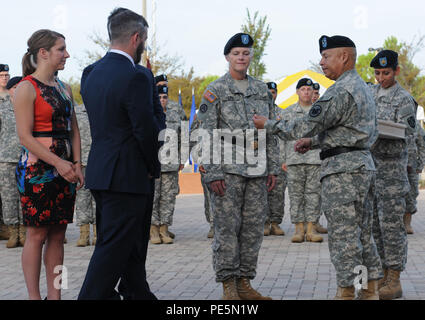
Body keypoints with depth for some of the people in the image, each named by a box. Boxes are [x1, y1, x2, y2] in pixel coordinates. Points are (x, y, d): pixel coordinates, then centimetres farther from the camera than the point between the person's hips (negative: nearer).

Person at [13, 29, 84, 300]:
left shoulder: (64, 88, 14)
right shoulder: (27, 88, -8)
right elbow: (25, 137, -13)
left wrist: (77, 165, 2)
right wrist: (58, 163, -18)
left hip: (65, 169, 7)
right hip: (38, 170, -7)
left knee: (58, 236, 7)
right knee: (37, 235, -2)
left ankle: (55, 295, 13)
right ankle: (34, 296, 5)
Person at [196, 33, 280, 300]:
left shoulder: (263, 90, 14)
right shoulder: (215, 91, -2)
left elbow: (271, 132, 16)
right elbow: (206, 135, -6)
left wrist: (273, 168, 10)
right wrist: (213, 173, -13)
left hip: (257, 170, 5)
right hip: (228, 170, -5)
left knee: (254, 228, 6)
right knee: (227, 228, -3)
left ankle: (245, 282, 15)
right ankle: (228, 285, 3)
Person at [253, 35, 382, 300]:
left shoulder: (341, 91, -16)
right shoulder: (363, 88, 17)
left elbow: (307, 126, -16)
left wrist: (268, 124, -5)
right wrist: (314, 142, 18)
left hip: (343, 169, -10)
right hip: (364, 162, 10)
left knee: (343, 234, -6)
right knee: (363, 232, 12)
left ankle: (347, 292, -3)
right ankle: (372, 290, 16)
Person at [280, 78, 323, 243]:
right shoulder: (288, 112, 9)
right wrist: (284, 160, 2)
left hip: (316, 159, 1)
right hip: (295, 160, 0)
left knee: (314, 194, -1)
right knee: (296, 194, -1)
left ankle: (311, 228, 3)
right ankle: (299, 229, 4)